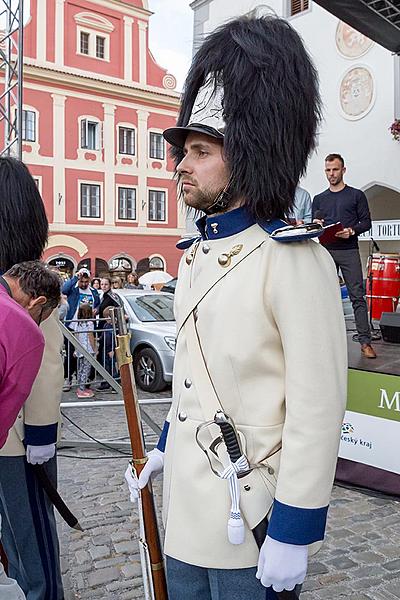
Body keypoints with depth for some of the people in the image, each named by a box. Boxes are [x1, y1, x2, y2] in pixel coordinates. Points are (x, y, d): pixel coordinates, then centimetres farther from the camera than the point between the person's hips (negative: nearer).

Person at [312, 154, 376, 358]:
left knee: (357, 296, -7)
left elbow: (366, 222, 4)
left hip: (349, 251, -3)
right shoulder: (319, 199, 17)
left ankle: (365, 341, -6)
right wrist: (316, 225, -5)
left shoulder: (356, 195, 8)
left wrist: (351, 231, -14)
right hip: (325, 251, 3)